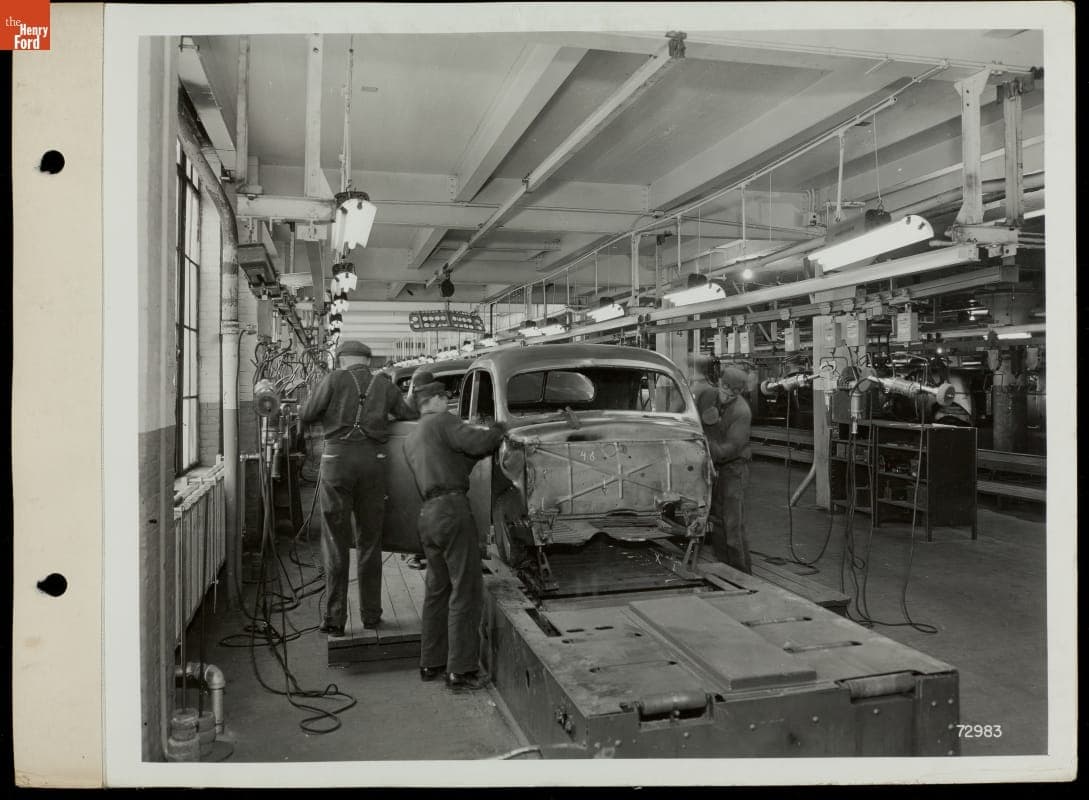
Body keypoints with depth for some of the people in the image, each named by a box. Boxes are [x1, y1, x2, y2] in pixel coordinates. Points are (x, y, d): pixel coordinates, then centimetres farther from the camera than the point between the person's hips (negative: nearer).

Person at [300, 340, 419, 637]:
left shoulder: (334, 380, 2)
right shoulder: (384, 384, 10)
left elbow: (305, 414, 0)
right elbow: (410, 415, 9)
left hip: (338, 457, -2)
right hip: (373, 460, 2)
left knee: (335, 543, 6)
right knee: (369, 541, 13)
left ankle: (335, 619, 7)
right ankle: (371, 614, 19)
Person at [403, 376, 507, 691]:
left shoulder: (410, 440, 24)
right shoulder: (442, 422, -2)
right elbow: (478, 442, -15)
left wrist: (482, 444, 18)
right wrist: (499, 429, 2)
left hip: (426, 515, 9)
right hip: (452, 509, -9)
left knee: (437, 590, 17)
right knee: (466, 592, -3)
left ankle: (431, 663, 25)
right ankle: (461, 671, -1)